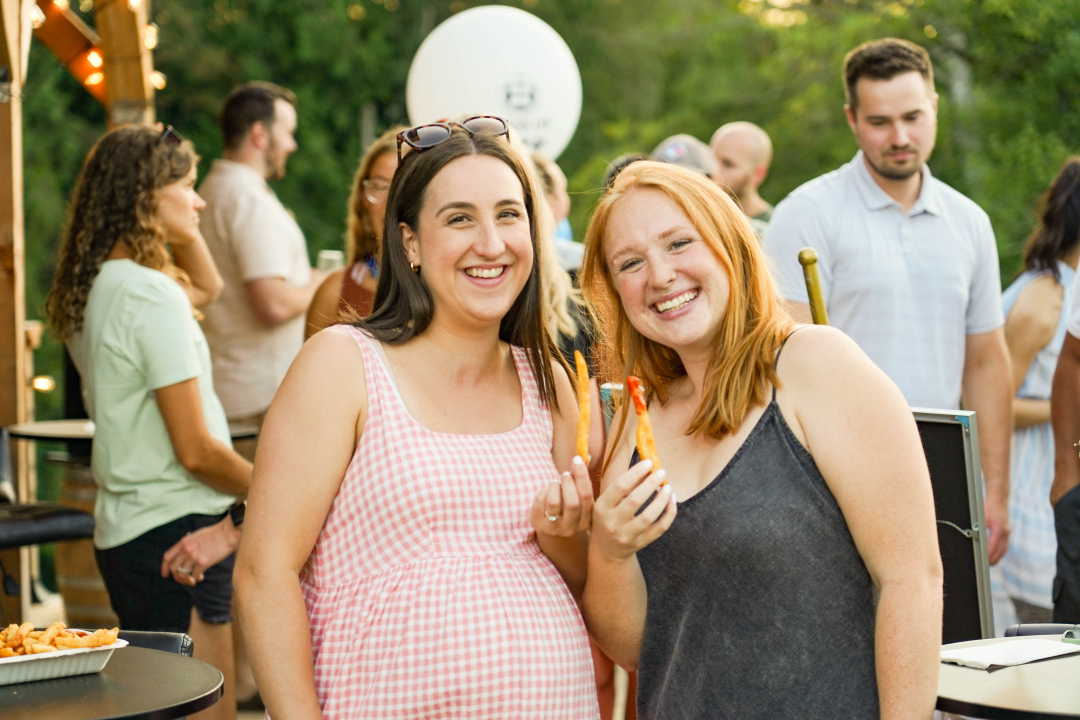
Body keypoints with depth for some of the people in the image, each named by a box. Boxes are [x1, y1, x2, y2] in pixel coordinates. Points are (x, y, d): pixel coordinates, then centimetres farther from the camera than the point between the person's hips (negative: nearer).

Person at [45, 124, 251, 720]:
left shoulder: (95, 287, 10)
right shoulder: (151, 294, -17)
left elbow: (206, 286, 30)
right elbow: (195, 449, -18)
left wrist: (184, 230, 13)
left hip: (123, 529, 10)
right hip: (174, 531, -10)